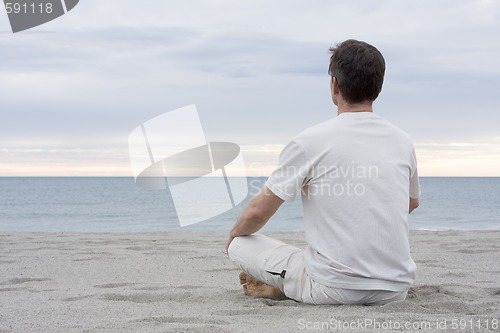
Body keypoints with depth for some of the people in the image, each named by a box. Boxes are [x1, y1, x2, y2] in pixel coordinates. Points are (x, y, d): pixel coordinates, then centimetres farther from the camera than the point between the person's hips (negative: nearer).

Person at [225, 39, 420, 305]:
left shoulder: (310, 142, -9)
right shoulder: (402, 141, 6)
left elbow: (257, 212, -3)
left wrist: (234, 234, 20)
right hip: (396, 289, 3)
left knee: (240, 245, 14)